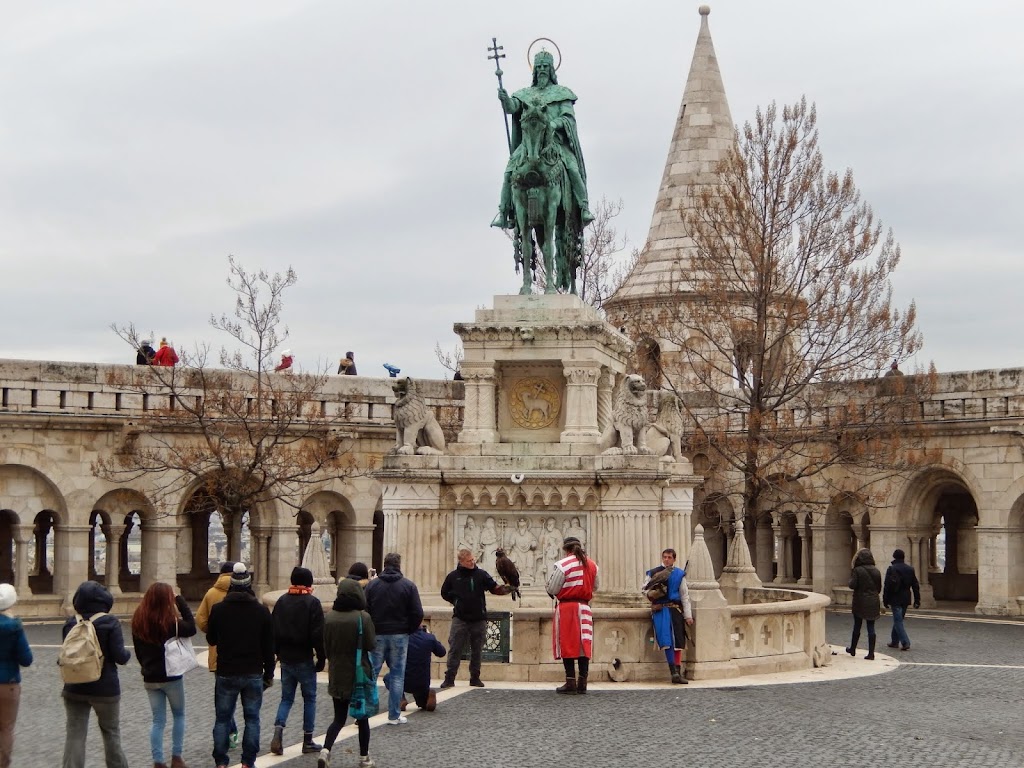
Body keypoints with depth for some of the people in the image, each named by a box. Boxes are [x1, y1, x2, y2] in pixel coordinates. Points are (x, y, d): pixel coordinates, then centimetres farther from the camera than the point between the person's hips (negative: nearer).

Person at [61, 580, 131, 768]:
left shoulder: (71, 623, -1)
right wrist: (128, 654, 6)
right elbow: (119, 656, -14)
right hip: (105, 689, -2)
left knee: (75, 735, 4)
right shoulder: (109, 623, -12)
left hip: (75, 688, 2)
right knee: (111, 733, 14)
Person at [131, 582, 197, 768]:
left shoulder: (138, 621, -2)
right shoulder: (170, 621, -19)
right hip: (171, 676, -4)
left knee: (158, 721, 11)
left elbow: (138, 650, 6)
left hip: (149, 678, 4)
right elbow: (191, 628, -7)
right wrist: (181, 603, -6)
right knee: (179, 715, 16)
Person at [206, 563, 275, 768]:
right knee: (252, 718, 8)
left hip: (226, 674, 0)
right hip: (254, 674, 0)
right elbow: (269, 646, 0)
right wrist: (269, 674, 9)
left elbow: (211, 639, 7)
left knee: (222, 718, 8)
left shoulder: (218, 609, -6)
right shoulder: (261, 611, -4)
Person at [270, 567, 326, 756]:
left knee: (287, 697, 12)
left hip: (286, 657, 5)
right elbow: (318, 634, -14)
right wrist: (321, 657, -7)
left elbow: (274, 630, 10)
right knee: (309, 698, 7)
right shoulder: (312, 603, -11)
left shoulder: (281, 601, 6)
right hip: (304, 658, -5)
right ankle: (308, 741, 8)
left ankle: (278, 733, -7)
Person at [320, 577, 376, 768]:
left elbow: (326, 646, 5)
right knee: (362, 718, 13)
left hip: (337, 675, 3)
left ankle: (326, 750, -10)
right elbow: (372, 645, -10)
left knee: (339, 718, 11)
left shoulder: (330, 616, -4)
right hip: (360, 674, -3)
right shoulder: (363, 617, -15)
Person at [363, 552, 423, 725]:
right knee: (397, 675, 5)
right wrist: (409, 630, 9)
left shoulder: (372, 584, -1)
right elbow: (418, 613, -6)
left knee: (370, 673, 6)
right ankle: (394, 715, 6)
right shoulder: (408, 586, -4)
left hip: (376, 635, 1)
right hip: (399, 636, -1)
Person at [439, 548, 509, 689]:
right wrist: (456, 601, 3)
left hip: (479, 619, 1)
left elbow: (494, 588, -9)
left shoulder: (481, 575, 2)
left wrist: (505, 589, -28)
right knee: (455, 649, -4)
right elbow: (445, 593, 17)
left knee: (477, 650, 7)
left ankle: (475, 678, 17)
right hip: (460, 619, -1)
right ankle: (449, 678, -2)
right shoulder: (453, 576, 4)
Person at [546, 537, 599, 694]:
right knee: (584, 644, 6)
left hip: (566, 607, -5)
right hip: (585, 607, 5)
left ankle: (570, 683, -2)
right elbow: (595, 588, 17)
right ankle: (582, 683, 5)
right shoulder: (592, 565, 7)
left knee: (568, 645, 0)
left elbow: (552, 590, -9)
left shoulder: (561, 565, -11)